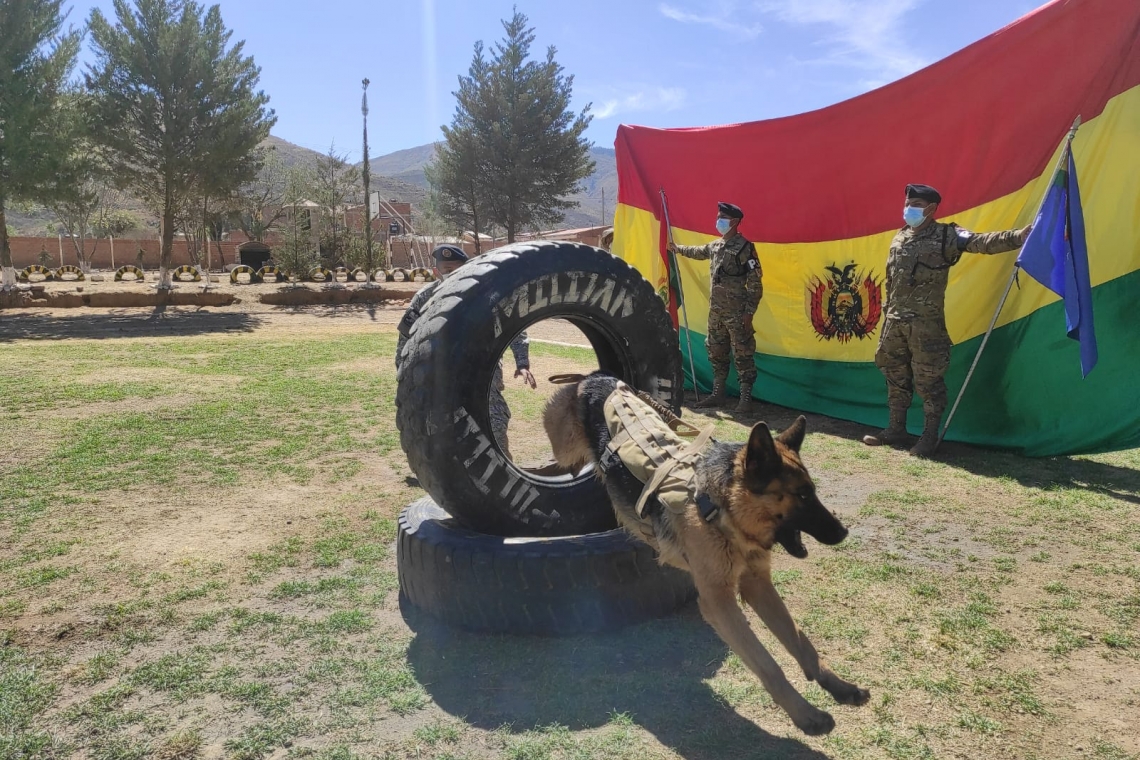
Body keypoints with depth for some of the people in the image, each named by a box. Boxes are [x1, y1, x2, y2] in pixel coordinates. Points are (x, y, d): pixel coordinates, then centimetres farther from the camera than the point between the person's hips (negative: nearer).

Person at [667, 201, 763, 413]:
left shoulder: (744, 247, -12)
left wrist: (749, 311, -18)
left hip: (737, 312, -8)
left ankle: (746, 398, 0)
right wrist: (678, 249, 47)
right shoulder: (715, 246, 11)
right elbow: (699, 252, 36)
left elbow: (755, 282, -14)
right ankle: (718, 393, 25)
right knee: (716, 353, 14)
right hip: (716, 310, 8)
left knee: (743, 354, -4)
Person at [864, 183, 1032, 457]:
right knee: (895, 377, 13)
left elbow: (981, 242, -18)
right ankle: (896, 429, 25)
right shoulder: (899, 238, 14)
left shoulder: (946, 235, -4)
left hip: (926, 323, -6)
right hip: (895, 321, 6)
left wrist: (1016, 237, -34)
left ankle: (930, 436, 9)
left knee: (928, 381, -2)